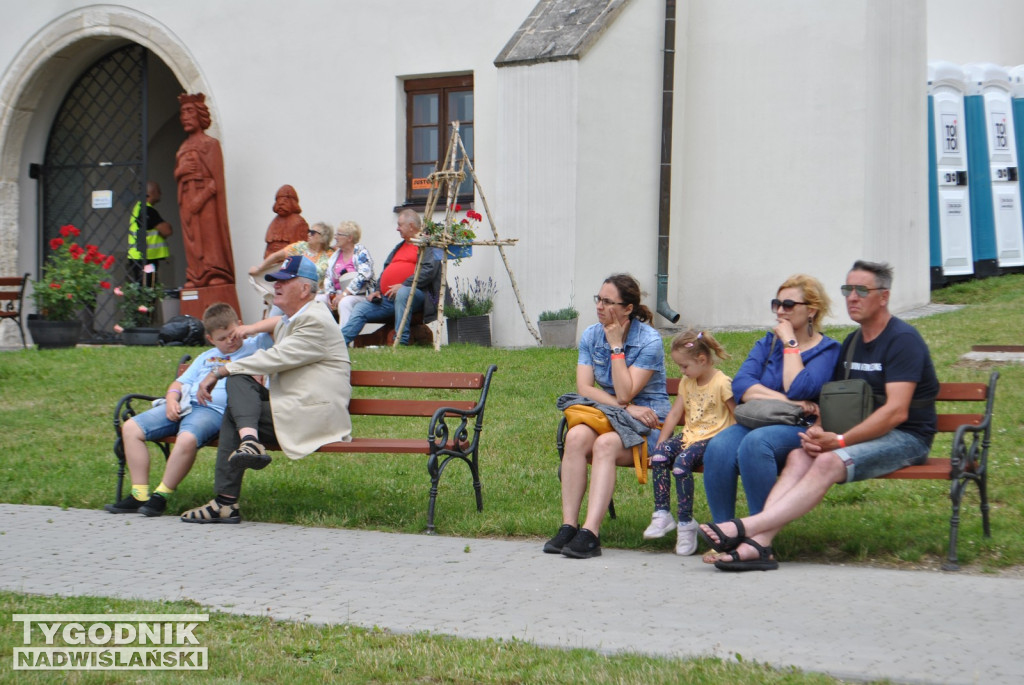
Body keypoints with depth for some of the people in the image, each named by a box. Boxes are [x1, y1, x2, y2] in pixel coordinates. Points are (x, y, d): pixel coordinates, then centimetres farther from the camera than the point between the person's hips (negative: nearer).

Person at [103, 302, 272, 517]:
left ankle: (161, 495, -22)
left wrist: (254, 328, -9)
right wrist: (172, 398, 7)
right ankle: (139, 494, -8)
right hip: (184, 403, 7)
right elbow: (180, 383, 27)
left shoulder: (254, 346, 12)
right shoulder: (206, 357, 30)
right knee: (131, 428, -8)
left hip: (214, 409, -7)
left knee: (187, 438, -38)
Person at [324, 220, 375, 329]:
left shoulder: (361, 253, -2)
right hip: (338, 295, 6)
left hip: (359, 295, -6)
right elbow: (328, 278, 14)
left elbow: (363, 276, -16)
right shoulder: (335, 255, 18)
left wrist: (344, 294, -21)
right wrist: (330, 294, -6)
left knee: (344, 302, -37)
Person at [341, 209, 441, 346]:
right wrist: (377, 290, 12)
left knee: (402, 293, -40)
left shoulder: (427, 244, -1)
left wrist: (404, 285, -21)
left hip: (414, 295, -8)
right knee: (360, 308, -5)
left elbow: (429, 270, -16)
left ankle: (401, 341, -37)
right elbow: (386, 269, 30)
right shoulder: (400, 246, 28)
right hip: (387, 298, 8)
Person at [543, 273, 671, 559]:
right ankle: (568, 527, -31)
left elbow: (625, 394, -17)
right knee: (576, 436, -29)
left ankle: (590, 534, -42)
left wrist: (616, 347, -13)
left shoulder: (649, 341, -10)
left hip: (647, 423, -4)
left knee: (605, 443, -35)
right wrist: (626, 407, -16)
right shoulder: (590, 336, 6)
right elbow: (584, 387, -4)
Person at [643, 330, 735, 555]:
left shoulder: (722, 383, -9)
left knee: (682, 462, -31)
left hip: (714, 438, -7)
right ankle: (661, 515, -16)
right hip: (690, 436, 7)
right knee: (659, 455, -20)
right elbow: (675, 413, 14)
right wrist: (660, 442, 5)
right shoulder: (687, 383, 15)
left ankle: (686, 523, -23)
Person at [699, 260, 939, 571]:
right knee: (800, 455, -18)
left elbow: (896, 411, -19)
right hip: (862, 434, 8)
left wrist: (839, 441, -22)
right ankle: (758, 543, -35)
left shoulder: (902, 339, -10)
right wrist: (818, 431, -7)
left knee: (829, 462, -30)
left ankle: (746, 526, -39)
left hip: (906, 437, -8)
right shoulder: (852, 342, 17)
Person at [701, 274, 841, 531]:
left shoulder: (827, 350, 6)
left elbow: (798, 389, -14)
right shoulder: (768, 343, 21)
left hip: (800, 429, -5)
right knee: (719, 447, -29)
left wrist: (790, 343, -3)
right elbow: (741, 384, 2)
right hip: (756, 422, 5)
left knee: (755, 442, -36)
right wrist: (785, 400, -11)